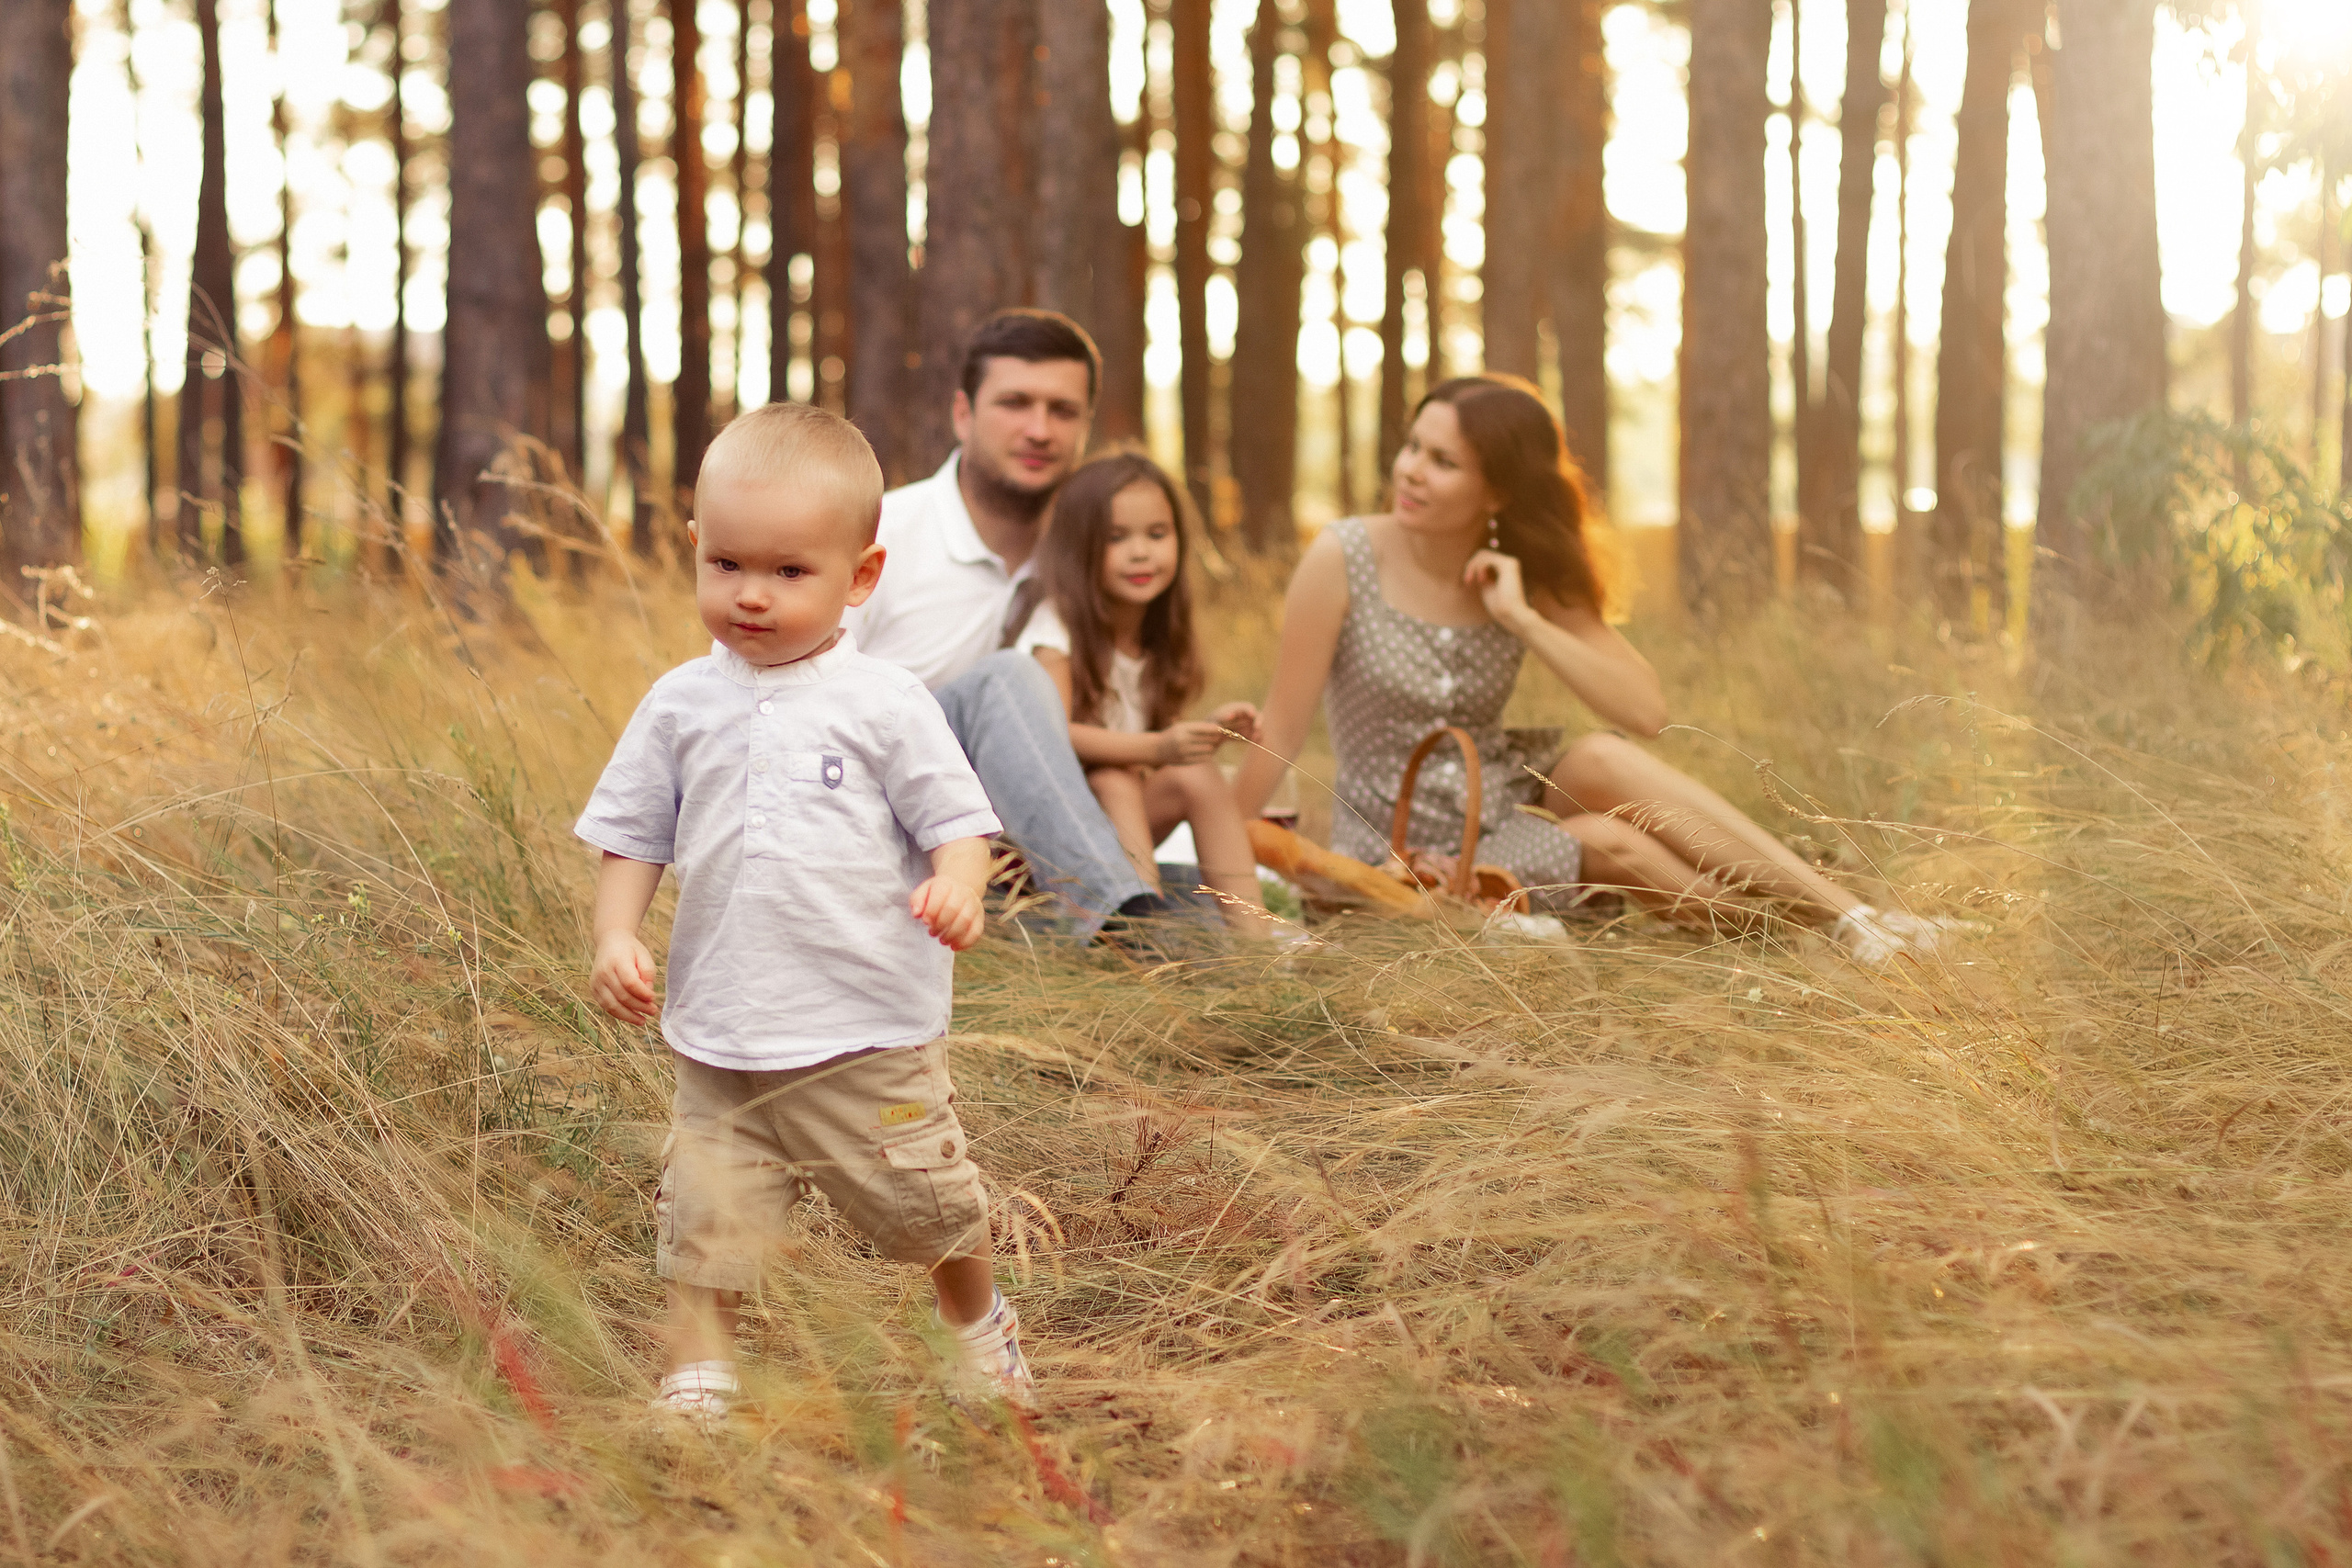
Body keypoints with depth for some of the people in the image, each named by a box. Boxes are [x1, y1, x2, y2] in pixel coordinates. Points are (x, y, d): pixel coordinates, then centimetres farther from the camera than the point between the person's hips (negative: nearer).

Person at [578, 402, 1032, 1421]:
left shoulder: (885, 704, -7)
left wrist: (955, 886, -26)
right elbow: (632, 835, 10)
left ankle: (981, 1323, 41)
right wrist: (616, 937, -4)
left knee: (928, 1206, 14)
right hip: (720, 1041, 2)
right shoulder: (680, 706, 3)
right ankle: (696, 1383, 14)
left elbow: (956, 819, -6)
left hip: (869, 1037, -2)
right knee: (705, 1218, 0)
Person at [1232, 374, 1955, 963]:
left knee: (1604, 760, -28)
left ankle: (1855, 918, -31)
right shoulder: (1344, 557, -15)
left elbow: (1648, 711, -14)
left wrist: (1522, 621, -21)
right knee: (1611, 844, -27)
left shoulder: (1529, 579, -3)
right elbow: (1280, 735, -11)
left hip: (1500, 796, 3)